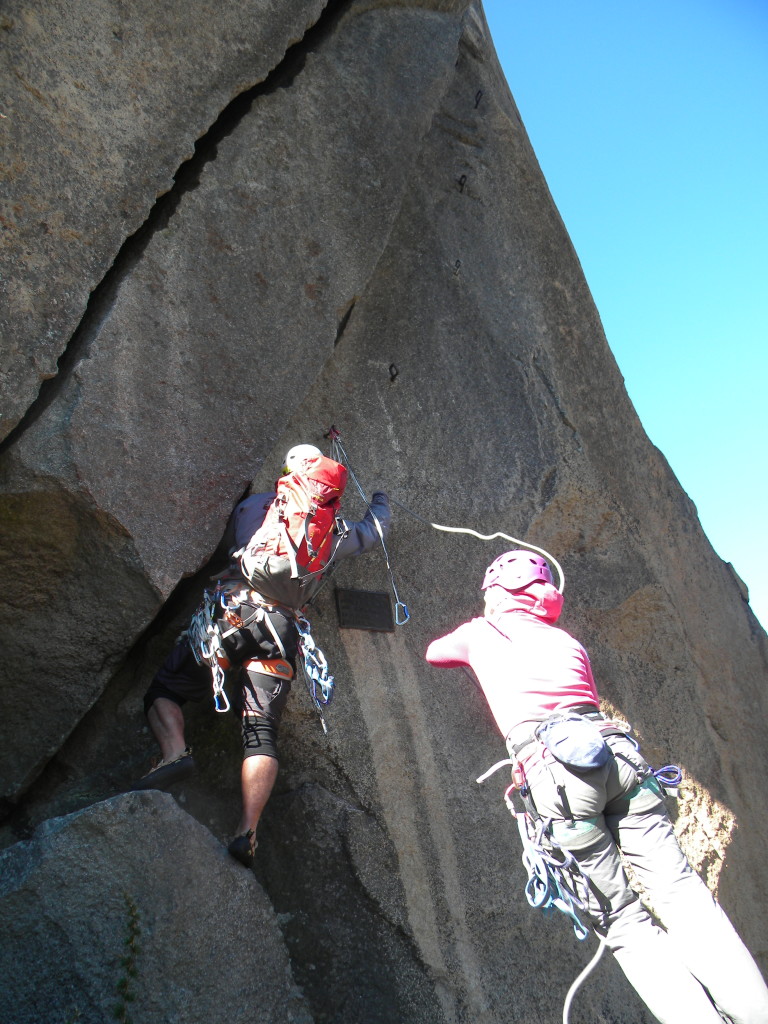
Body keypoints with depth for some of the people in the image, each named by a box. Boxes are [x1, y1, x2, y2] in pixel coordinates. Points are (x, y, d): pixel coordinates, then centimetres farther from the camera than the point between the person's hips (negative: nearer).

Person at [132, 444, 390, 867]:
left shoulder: (252, 506, 18)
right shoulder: (335, 530, 19)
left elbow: (228, 541, 37)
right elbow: (375, 530, 40)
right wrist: (380, 501, 62)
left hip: (230, 611, -1)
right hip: (282, 627, 1)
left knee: (162, 690, 9)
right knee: (261, 732, -3)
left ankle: (175, 751, -19)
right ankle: (247, 832, -17)